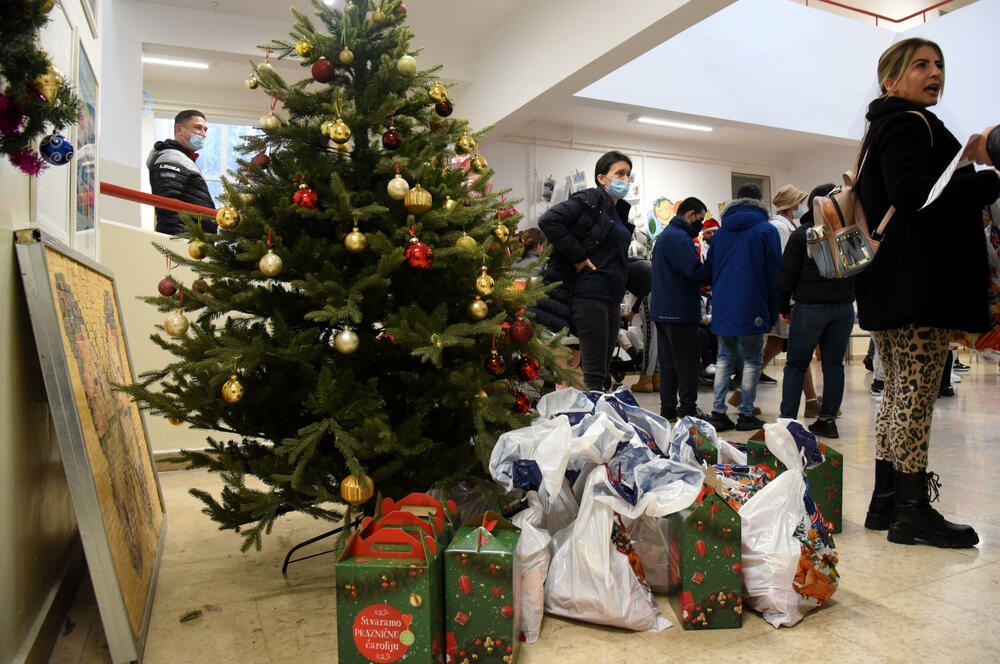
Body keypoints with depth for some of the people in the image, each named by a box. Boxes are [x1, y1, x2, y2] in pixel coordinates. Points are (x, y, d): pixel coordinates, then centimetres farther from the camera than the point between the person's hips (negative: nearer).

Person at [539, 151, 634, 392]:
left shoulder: (620, 211, 19)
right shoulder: (589, 200, -7)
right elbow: (548, 220, -20)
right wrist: (578, 257, -18)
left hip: (612, 297, 9)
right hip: (589, 294, -9)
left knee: (604, 371, 13)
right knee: (594, 373, -8)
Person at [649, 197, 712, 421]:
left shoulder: (665, 235, 20)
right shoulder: (679, 238, -14)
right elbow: (696, 273, -21)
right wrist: (713, 262, -6)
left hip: (662, 310, 10)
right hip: (680, 312, -10)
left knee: (668, 362, 12)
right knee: (688, 363, -2)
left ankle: (668, 408, 17)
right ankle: (688, 410, 3)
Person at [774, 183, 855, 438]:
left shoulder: (801, 234, -4)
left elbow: (786, 275, -4)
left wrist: (784, 307, 5)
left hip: (810, 307, -4)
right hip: (844, 307, 4)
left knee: (795, 365, 2)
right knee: (834, 364, 10)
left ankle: (787, 420, 1)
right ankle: (828, 419, 13)